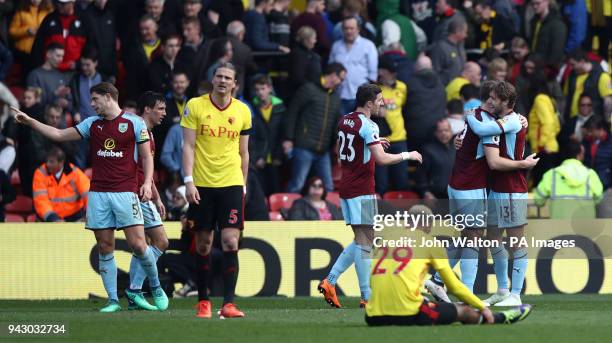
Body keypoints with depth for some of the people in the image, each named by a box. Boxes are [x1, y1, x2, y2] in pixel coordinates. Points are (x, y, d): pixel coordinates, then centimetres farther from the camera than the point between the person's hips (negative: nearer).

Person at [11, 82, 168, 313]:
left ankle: (156, 288, 11)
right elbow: (59, 135, 13)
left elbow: (146, 156, 3)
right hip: (98, 194, 4)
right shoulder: (92, 124, 12)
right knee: (104, 248, 0)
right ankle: (113, 300, 4)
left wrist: (147, 182, -11)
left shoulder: (134, 123, 1)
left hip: (125, 192, -4)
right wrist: (29, 121, 6)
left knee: (137, 244, -10)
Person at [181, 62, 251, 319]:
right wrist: (189, 181, -11)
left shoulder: (242, 111, 6)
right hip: (202, 184, -1)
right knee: (204, 245, 4)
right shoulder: (195, 106, -1)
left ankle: (228, 303, -11)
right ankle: (203, 301, 16)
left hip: (231, 184, 1)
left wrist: (243, 185, 13)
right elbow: (188, 146, -2)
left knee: (230, 242, -11)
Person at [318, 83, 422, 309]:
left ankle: (330, 282, 8)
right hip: (361, 190, -9)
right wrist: (407, 155, -9)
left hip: (346, 187, 9)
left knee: (361, 241, 14)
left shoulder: (344, 121, 12)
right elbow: (382, 159, -23)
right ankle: (367, 297, -4)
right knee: (364, 242, -5)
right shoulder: (367, 126, -15)